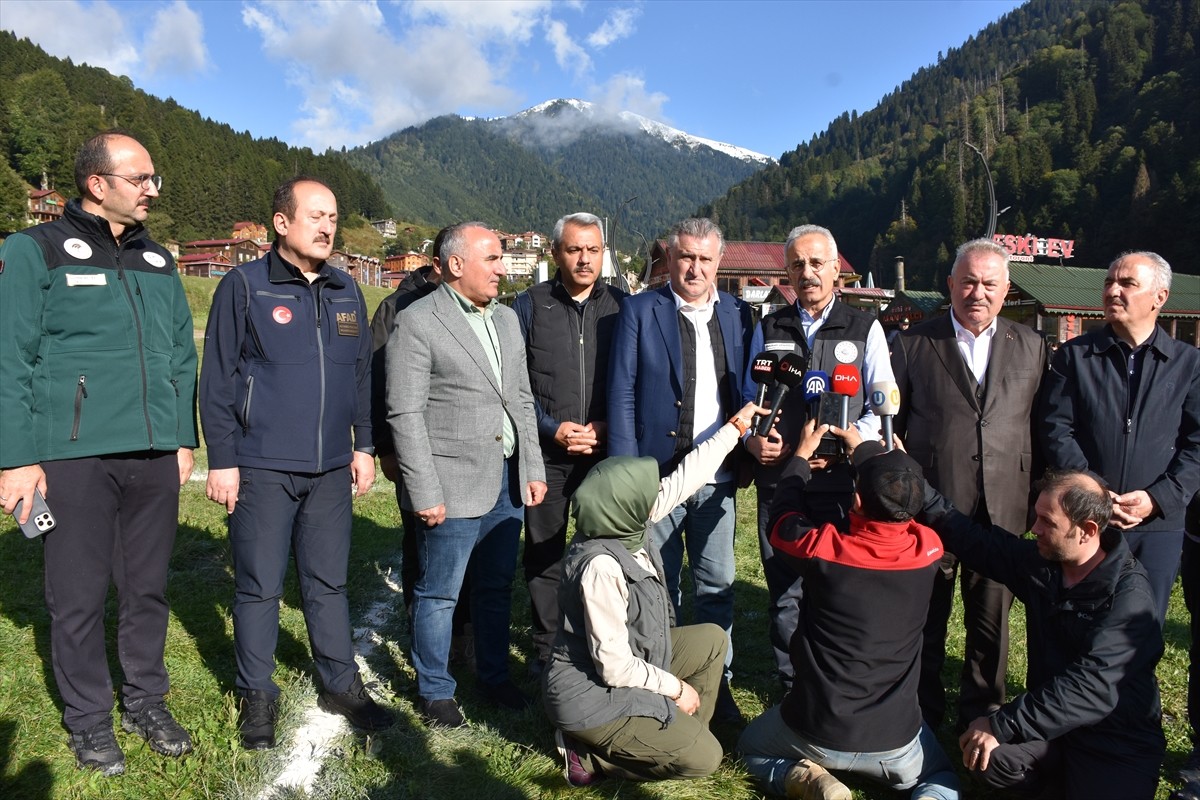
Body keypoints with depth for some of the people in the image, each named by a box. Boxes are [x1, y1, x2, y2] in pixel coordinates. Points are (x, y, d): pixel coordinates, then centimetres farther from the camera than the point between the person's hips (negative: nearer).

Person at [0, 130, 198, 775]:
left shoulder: (157, 261, 13)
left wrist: (184, 438, 11)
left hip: (155, 458, 4)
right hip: (74, 457, -4)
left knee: (148, 587, 13)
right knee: (78, 596, 7)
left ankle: (146, 702, 29)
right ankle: (88, 720, 24)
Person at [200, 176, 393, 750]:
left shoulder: (345, 291, 11)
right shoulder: (244, 286, -4)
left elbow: (362, 375, 15)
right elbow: (217, 380, -5)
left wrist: (363, 446, 13)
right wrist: (221, 460, -8)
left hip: (331, 468, 4)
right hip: (261, 467, -4)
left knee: (328, 582, 14)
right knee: (258, 587, 6)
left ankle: (341, 686, 27)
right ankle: (257, 696, 23)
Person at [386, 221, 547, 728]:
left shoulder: (507, 319, 12)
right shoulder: (417, 323, -9)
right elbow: (405, 414, -13)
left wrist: (533, 469, 10)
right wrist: (425, 493, -16)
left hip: (507, 481, 6)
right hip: (453, 486, -6)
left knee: (497, 587, 18)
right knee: (439, 595, 8)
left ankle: (494, 676, 36)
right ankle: (435, 692, 27)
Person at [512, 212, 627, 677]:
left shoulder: (621, 306, 4)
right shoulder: (530, 305, 3)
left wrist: (606, 427, -7)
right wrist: (552, 428, -9)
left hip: (606, 451, 0)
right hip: (546, 452, 0)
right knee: (543, 551, 9)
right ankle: (546, 646, 25)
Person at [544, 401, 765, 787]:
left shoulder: (623, 526, -9)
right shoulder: (600, 567, -33)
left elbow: (682, 479, 1)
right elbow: (615, 667, -28)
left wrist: (735, 426, 6)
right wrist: (675, 688, -13)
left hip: (626, 662, 9)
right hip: (592, 694, -9)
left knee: (712, 639, 15)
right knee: (703, 758, -8)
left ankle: (681, 733, 20)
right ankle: (590, 753, 2)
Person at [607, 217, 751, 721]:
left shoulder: (738, 314, 8)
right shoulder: (640, 311, -2)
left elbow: (745, 390, 13)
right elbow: (622, 394, -5)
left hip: (716, 475, 3)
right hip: (656, 470, -3)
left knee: (717, 586, 12)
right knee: (658, 588, 10)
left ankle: (716, 682, 28)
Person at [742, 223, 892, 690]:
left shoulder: (865, 329, 6)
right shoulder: (768, 329, 12)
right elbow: (749, 399, 16)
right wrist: (752, 438, -4)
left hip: (841, 481, -2)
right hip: (777, 479, 2)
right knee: (783, 590, 8)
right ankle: (790, 687, 24)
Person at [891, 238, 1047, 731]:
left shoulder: (1030, 346, 8)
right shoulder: (914, 344, 2)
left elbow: (1041, 425, 8)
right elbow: (893, 425, 3)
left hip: (1004, 508, 2)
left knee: (992, 619, 12)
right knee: (925, 618, 10)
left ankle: (982, 716, 32)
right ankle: (922, 716, 29)